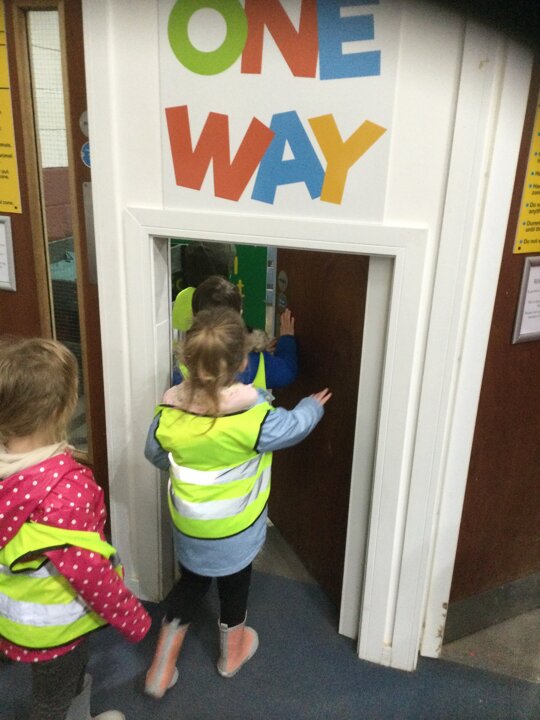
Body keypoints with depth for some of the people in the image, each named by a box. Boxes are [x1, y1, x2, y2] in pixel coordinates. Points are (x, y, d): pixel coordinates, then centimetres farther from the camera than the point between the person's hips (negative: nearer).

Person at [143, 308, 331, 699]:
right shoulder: (254, 417, -29)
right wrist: (313, 405, 11)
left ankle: (162, 667, 30)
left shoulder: (169, 411, -18)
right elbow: (294, 426, -10)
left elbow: (154, 454, 1)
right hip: (235, 528, -2)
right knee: (234, 585, 23)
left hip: (188, 526, 3)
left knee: (190, 583, 25)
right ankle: (233, 652, 48)